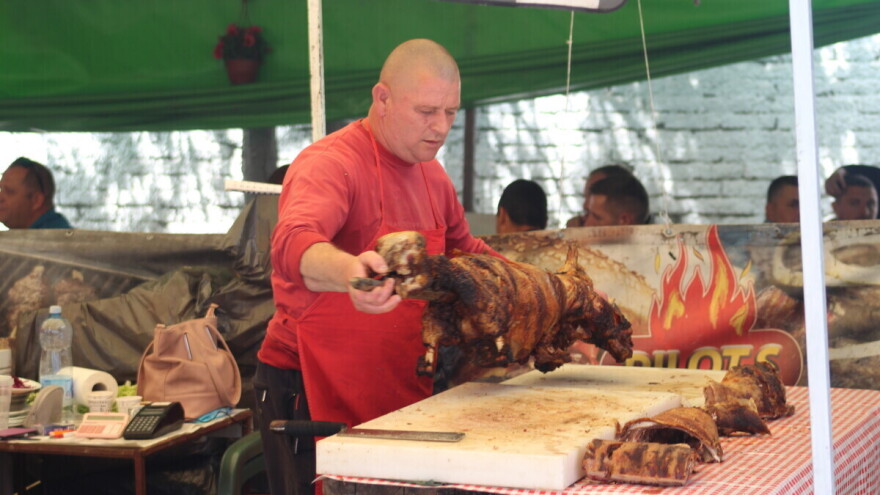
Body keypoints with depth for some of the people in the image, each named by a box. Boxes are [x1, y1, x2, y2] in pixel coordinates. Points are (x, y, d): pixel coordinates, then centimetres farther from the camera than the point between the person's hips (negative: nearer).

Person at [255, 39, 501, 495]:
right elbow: (293, 245, -37)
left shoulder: (431, 175, 11)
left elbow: (466, 250, 27)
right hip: (310, 393, -8)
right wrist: (348, 271, -58)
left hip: (399, 398, 8)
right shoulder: (330, 163, -17)